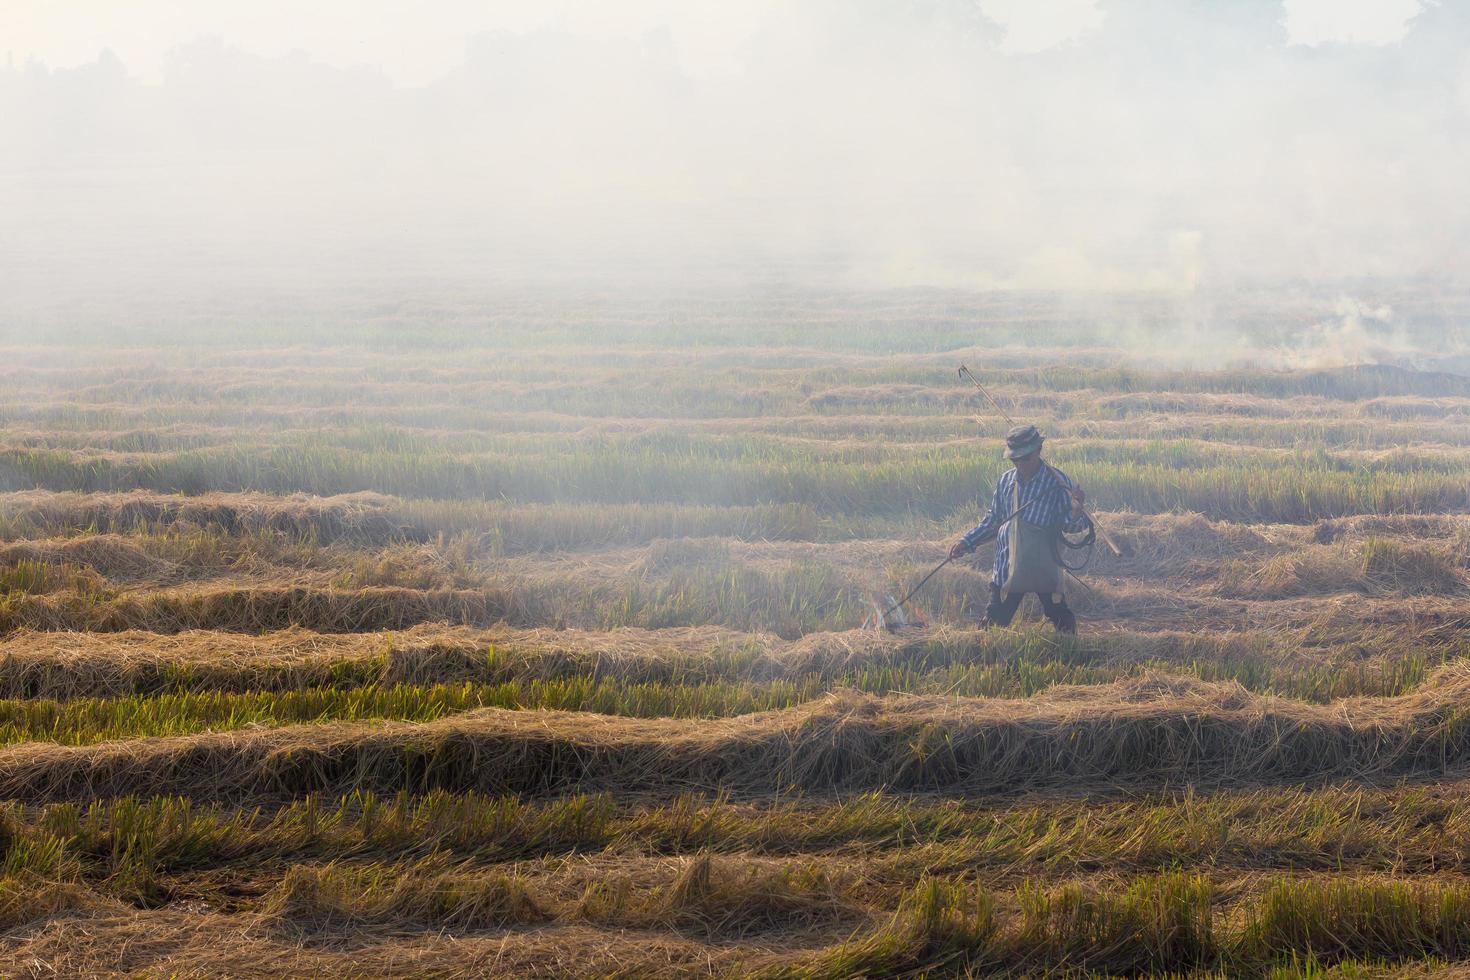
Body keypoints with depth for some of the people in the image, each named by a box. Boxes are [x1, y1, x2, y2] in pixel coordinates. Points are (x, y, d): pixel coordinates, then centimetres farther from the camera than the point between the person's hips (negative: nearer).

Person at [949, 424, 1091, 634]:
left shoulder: (1057, 481, -6)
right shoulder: (1005, 481, 6)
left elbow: (1070, 526, -5)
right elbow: (993, 521, 19)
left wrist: (1076, 511, -28)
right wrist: (967, 542, 10)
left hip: (1045, 568, -3)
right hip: (1007, 568, 3)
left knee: (1063, 624, 2)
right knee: (992, 624, 3)